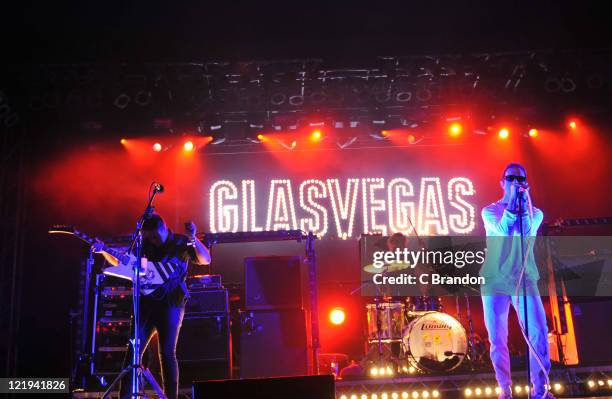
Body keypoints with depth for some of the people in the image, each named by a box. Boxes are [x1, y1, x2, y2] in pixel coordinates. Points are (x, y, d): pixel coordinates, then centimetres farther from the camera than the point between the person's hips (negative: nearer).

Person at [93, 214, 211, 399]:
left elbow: (205, 260, -15)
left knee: (167, 353, -4)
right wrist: (104, 251, -1)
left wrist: (192, 238, -28)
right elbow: (122, 262, 15)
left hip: (171, 303, -4)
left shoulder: (180, 242, -2)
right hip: (146, 301, 4)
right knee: (133, 350, 2)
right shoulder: (145, 243, 9)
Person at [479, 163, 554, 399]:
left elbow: (528, 232, -9)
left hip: (525, 278, 1)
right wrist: (511, 200, -12)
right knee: (497, 338, -2)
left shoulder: (535, 212, 13)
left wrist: (524, 202, -12)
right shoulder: (490, 210, 9)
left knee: (538, 331, -13)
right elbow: (502, 230, -12)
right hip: (495, 280, -1)